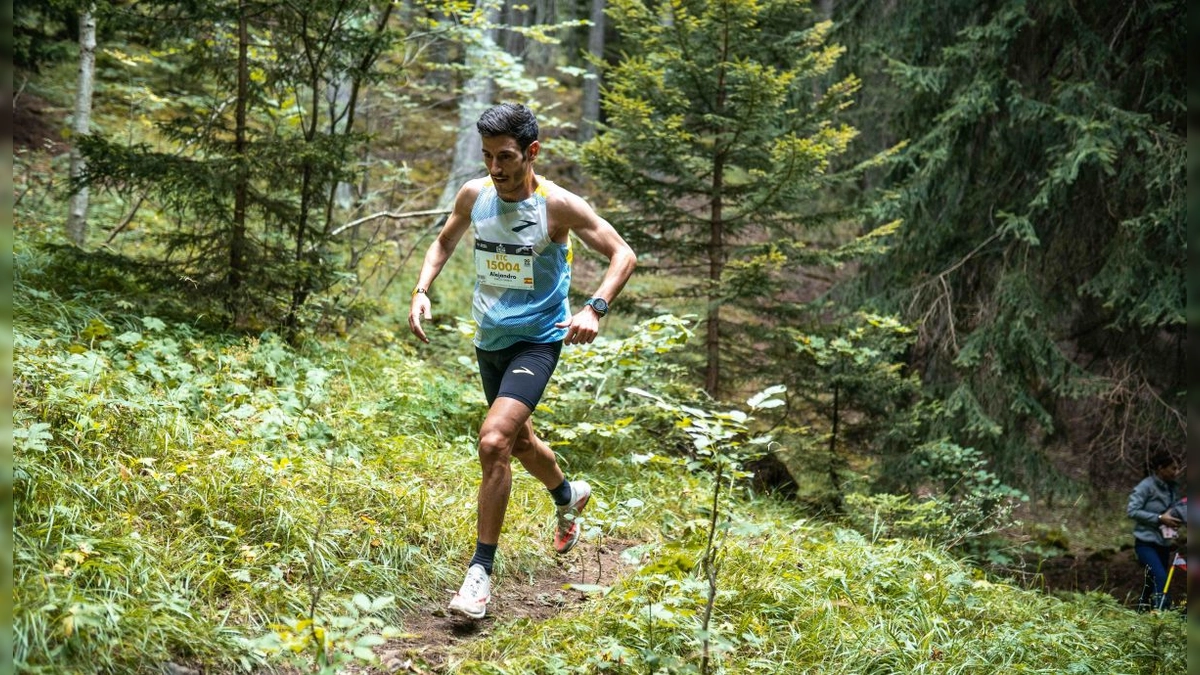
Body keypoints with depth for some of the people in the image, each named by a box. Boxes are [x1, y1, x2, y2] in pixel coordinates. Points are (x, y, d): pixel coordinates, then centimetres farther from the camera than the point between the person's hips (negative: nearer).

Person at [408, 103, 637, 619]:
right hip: (489, 339, 6)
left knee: (494, 442, -23)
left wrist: (595, 309, -27)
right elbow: (444, 242, 16)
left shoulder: (558, 205, -16)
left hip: (537, 340, -6)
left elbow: (623, 255, -11)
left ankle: (481, 570, -13)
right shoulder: (474, 194, -2)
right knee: (519, 441, 23)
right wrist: (421, 291, -1)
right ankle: (569, 495, 55)